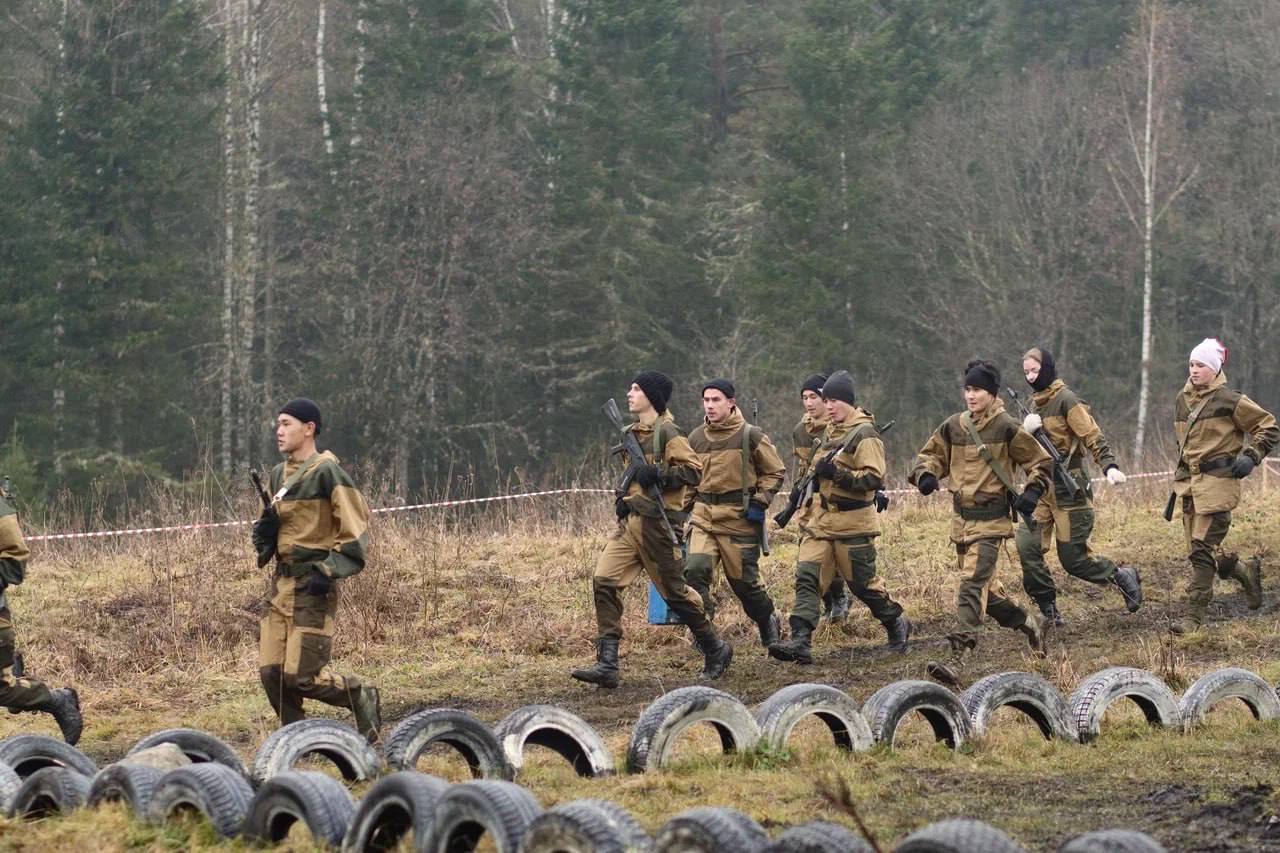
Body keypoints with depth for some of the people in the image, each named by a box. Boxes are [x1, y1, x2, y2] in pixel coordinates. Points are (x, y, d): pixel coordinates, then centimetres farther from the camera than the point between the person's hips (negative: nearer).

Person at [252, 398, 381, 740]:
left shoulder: (327, 474, -10)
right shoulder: (279, 474, 15)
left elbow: (355, 532, -12)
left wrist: (330, 571, -20)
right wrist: (265, 530, 4)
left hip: (312, 586, -8)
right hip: (281, 582, 8)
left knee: (302, 676, -11)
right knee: (271, 672, 2)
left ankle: (362, 698, 13)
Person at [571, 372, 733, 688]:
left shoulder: (667, 433, -9)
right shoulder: (634, 433, 16)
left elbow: (693, 471, -16)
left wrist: (656, 474, -25)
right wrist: (624, 495, 12)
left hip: (657, 522, -8)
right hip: (630, 521, 8)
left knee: (674, 591, 1)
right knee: (604, 581, -8)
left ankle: (716, 650, 22)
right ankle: (607, 665, -11)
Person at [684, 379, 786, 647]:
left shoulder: (750, 436, -5)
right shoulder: (696, 439, 8)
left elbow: (775, 471, 3)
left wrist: (760, 503, -8)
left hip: (739, 518, -3)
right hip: (703, 518, 3)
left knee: (744, 580, 6)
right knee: (694, 570, -18)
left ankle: (768, 622, 33)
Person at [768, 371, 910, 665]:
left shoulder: (864, 434, -13)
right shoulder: (831, 431, 14)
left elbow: (874, 478, -21)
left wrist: (837, 473, -27)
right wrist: (819, 473, 12)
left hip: (852, 523, -7)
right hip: (821, 520, 7)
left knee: (863, 583, 5)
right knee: (807, 577, -8)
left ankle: (896, 625, 29)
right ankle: (800, 642, -15)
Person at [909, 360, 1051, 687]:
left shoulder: (1007, 429, -7)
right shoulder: (953, 426, 7)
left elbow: (1042, 462, 2)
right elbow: (930, 455, 18)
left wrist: (1032, 493, -13)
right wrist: (925, 475, -4)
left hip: (991, 521, -7)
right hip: (961, 518, 7)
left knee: (973, 586, -16)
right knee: (986, 586, 16)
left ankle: (957, 662, -24)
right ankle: (1029, 623, 41)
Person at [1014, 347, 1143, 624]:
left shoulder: (1066, 400, -10)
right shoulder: (1035, 403, 14)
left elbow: (1093, 436, -18)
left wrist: (1109, 466, -33)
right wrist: (1026, 430, -8)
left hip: (1069, 488, -7)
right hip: (1041, 488, 7)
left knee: (1073, 557, -4)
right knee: (1027, 546, -9)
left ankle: (1122, 578, 19)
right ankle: (1048, 609, 0)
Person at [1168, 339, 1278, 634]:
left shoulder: (1229, 401, -7)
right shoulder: (1182, 401, 11)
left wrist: (1251, 456, -11)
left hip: (1217, 481, -7)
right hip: (1188, 481, 7)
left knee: (1202, 549, -11)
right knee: (1198, 551, 9)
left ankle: (1194, 615, -8)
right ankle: (1246, 572, 34)